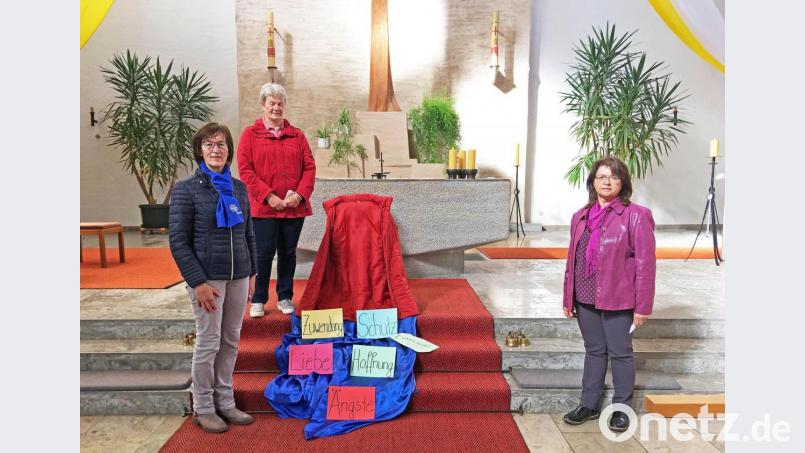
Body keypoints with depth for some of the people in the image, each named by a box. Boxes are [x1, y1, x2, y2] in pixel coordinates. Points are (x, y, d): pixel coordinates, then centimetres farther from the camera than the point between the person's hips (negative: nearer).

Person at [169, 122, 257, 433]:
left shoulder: (238, 188, 9)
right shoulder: (186, 189, -5)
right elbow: (178, 241, -8)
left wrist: (252, 273, 10)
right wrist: (198, 282, -13)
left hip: (238, 276, 5)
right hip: (208, 277, -5)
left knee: (231, 341, 11)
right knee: (208, 343, 3)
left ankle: (225, 402, 25)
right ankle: (203, 408, 19)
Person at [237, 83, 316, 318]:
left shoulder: (297, 135, 11)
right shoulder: (250, 134, 3)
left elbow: (309, 167, 6)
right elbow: (245, 169, -5)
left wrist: (299, 195, -9)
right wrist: (269, 196, -13)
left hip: (295, 207, 3)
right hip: (264, 207, -3)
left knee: (288, 253, 10)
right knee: (264, 253, -1)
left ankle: (285, 297, 22)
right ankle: (259, 300, 14)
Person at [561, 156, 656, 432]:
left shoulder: (636, 216, -7)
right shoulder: (580, 217, 9)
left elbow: (645, 263, -9)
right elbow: (572, 260, 12)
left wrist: (642, 306, -12)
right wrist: (568, 299, 12)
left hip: (618, 300, -5)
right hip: (585, 298, 5)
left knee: (620, 353, 8)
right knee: (594, 351, 16)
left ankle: (621, 409, 24)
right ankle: (589, 405, 28)